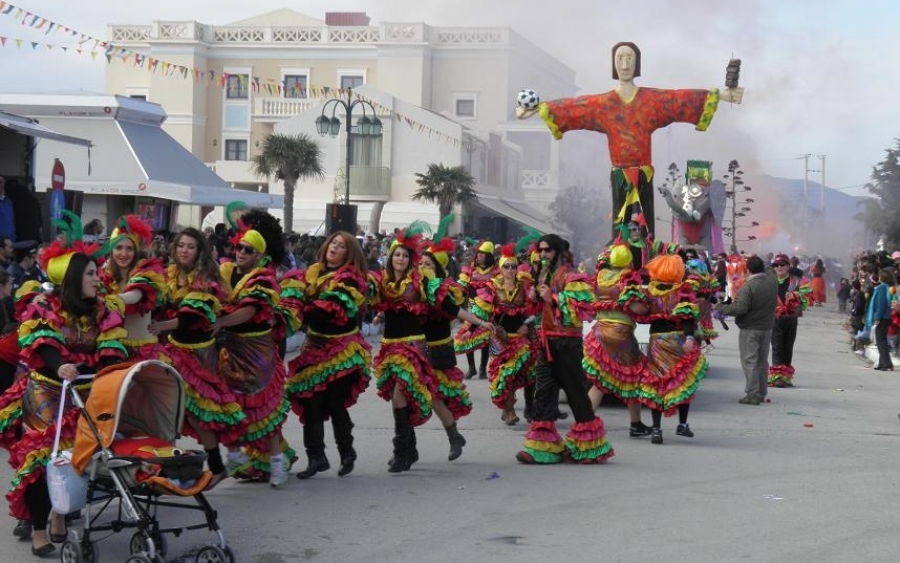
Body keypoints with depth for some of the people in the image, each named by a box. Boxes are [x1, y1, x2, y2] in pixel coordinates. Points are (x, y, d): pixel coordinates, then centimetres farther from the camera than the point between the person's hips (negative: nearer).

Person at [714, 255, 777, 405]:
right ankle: (762, 393, 22)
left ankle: (752, 394, -3)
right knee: (762, 360, 15)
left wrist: (720, 307, -13)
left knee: (749, 361, -1)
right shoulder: (772, 282, 1)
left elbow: (740, 308, -24)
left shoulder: (749, 286, -21)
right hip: (767, 328, 7)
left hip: (750, 329, -7)